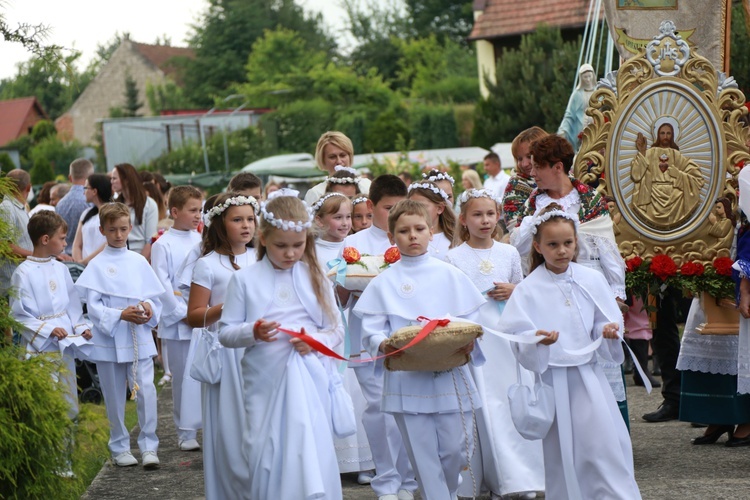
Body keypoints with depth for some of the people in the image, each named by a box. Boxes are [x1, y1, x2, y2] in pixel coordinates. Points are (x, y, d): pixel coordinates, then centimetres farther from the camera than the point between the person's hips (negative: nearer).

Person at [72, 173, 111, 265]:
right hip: (85, 267, 5)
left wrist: (85, 261, -13)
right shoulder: (86, 214, 19)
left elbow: (109, 246, -11)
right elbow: (77, 245, 14)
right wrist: (78, 262, -4)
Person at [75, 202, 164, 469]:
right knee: (114, 397, 8)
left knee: (146, 391, -9)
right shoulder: (97, 265, -2)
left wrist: (149, 307, -12)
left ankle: (149, 446, 0)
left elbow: (156, 295, 10)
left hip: (140, 339, 1)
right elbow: (93, 306, -8)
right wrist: (121, 315, -20)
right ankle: (120, 448, 21)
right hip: (109, 339, -1)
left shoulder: (139, 262, 7)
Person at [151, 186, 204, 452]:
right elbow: (162, 286, -8)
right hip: (178, 323, -4)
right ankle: (186, 432, 10)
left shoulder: (201, 241, 10)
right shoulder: (163, 245, -4)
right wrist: (184, 314, -11)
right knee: (183, 378, 2)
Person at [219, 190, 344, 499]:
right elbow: (225, 333, 3)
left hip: (309, 381, 1)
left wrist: (316, 341, -12)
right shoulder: (245, 280, 2)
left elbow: (336, 330, 8)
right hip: (265, 381, 0)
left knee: (312, 453, -4)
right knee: (265, 453, 2)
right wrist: (252, 332, -16)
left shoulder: (315, 279, 7)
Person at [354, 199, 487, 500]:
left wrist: (469, 342, -13)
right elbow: (371, 329, 0)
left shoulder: (449, 275, 7)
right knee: (423, 455, 1)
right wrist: (383, 344, -20)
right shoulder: (385, 282, 5)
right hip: (407, 381, -1)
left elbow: (471, 319, 6)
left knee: (456, 449, 2)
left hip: (450, 375, 1)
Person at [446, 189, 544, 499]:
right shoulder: (454, 258, 1)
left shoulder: (509, 253, 9)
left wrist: (513, 292, -2)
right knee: (487, 407, -3)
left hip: (508, 336, 2)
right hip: (474, 338, -2)